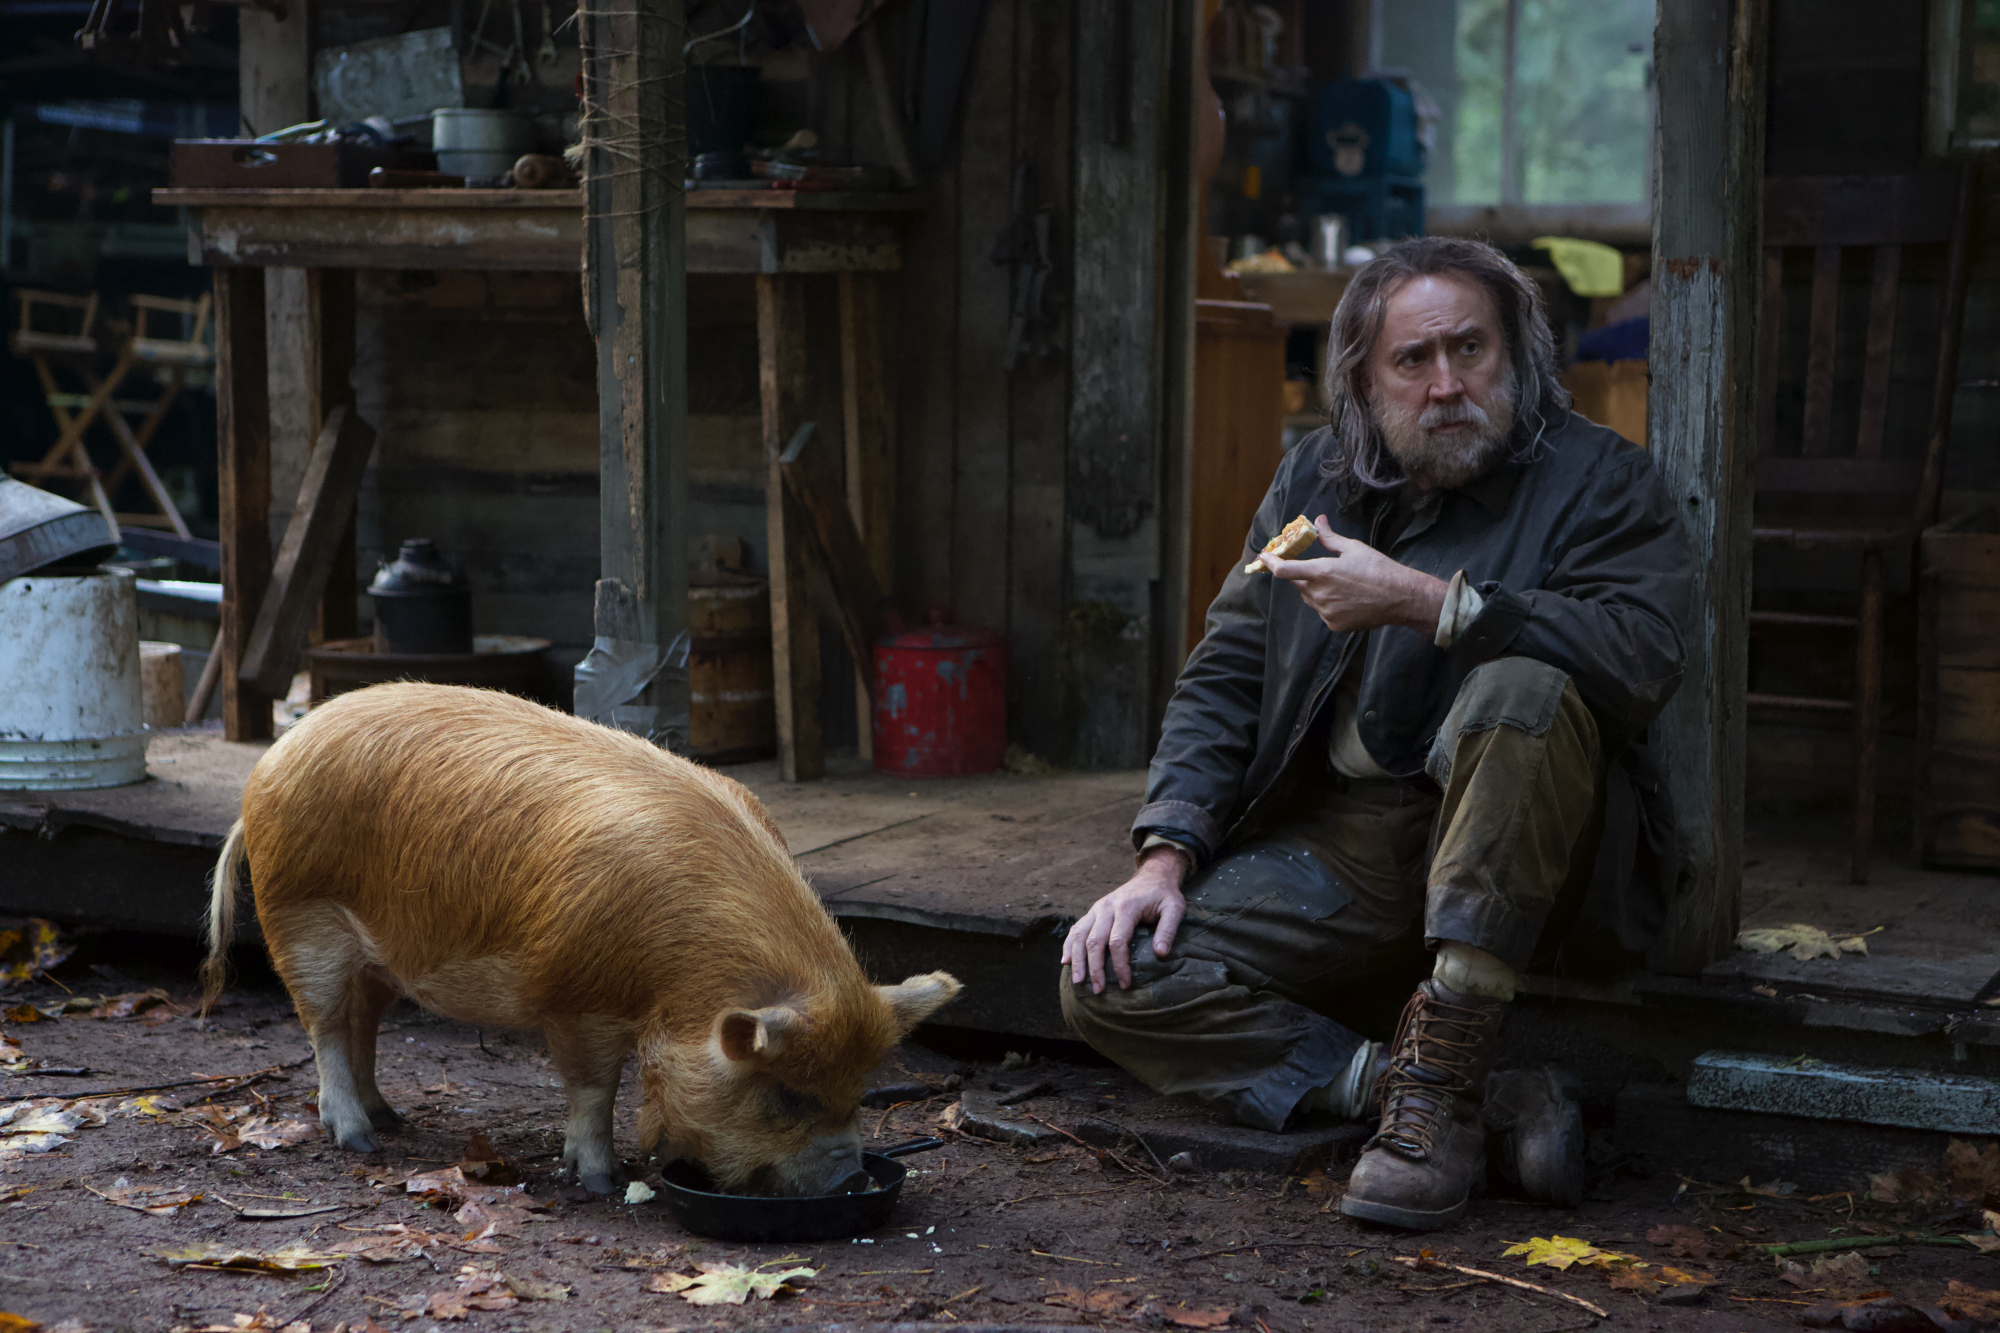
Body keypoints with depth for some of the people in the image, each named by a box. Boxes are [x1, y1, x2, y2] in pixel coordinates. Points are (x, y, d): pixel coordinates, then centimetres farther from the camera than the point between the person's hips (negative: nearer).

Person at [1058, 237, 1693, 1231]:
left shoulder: (1597, 479, -3)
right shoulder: (1314, 479, 12)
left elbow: (1641, 659, -22)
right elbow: (1225, 677, 14)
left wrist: (1420, 602, -25)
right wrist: (1166, 854, -1)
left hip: (1528, 858, -5)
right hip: (1336, 848, 5)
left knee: (1521, 692, -36)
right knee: (1110, 981, -14)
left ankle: (1439, 1080, -30)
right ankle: (1492, 1108, -21)